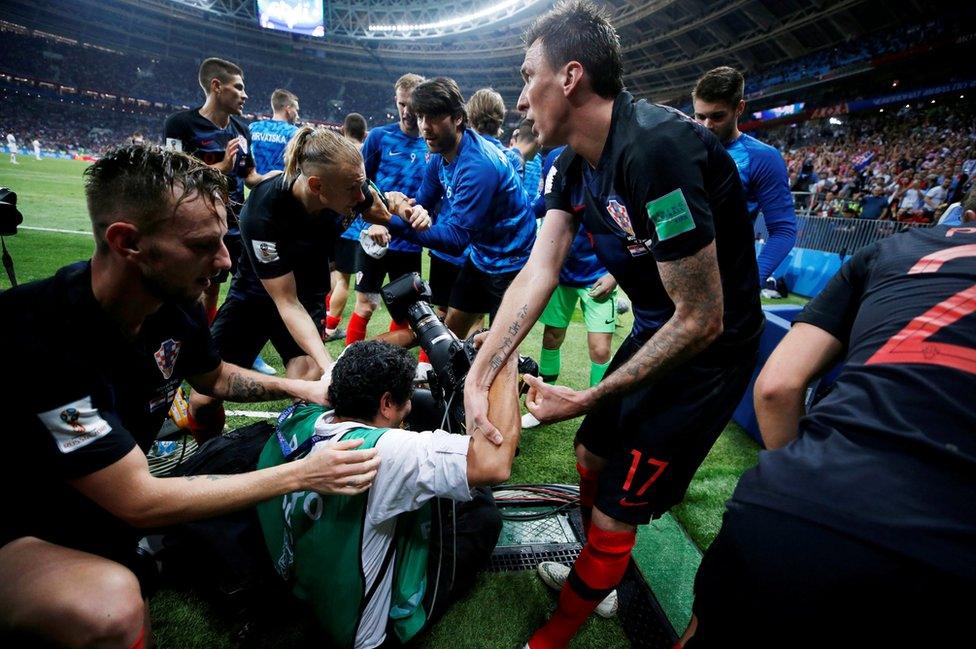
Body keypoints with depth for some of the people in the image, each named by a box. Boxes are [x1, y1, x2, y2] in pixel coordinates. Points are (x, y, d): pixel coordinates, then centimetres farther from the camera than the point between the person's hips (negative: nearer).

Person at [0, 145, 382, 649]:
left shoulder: (176, 306, -12)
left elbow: (213, 377, 10)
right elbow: (138, 503, -30)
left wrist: (300, 388, -6)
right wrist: (300, 474, -27)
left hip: (109, 499, 7)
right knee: (111, 606, -34)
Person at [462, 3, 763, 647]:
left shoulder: (656, 148, -30)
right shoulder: (573, 163, -1)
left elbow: (701, 320, -28)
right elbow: (540, 269, -8)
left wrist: (587, 399, -19)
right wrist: (479, 374, -19)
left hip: (709, 351, -8)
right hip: (655, 330, 9)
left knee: (615, 513, 2)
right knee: (591, 458, 21)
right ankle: (601, 575, 49)